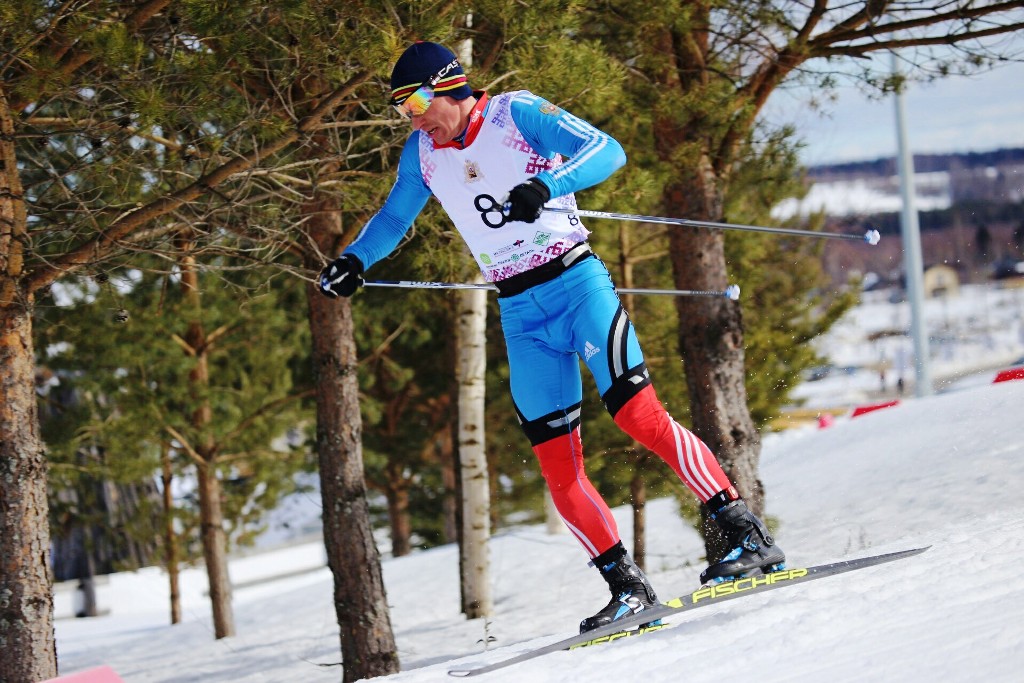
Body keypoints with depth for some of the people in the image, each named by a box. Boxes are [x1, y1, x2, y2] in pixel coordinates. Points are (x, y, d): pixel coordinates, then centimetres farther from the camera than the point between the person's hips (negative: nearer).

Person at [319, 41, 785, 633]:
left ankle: (750, 536, -18)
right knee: (559, 468, -3)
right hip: (521, 314, 5)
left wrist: (545, 186, -32)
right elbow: (395, 217, 26)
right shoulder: (422, 153, 8)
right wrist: (355, 260, 10)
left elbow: (607, 150, -17)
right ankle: (628, 587, 3)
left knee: (640, 415, -20)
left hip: (577, 282, -5)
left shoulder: (518, 114, -8)